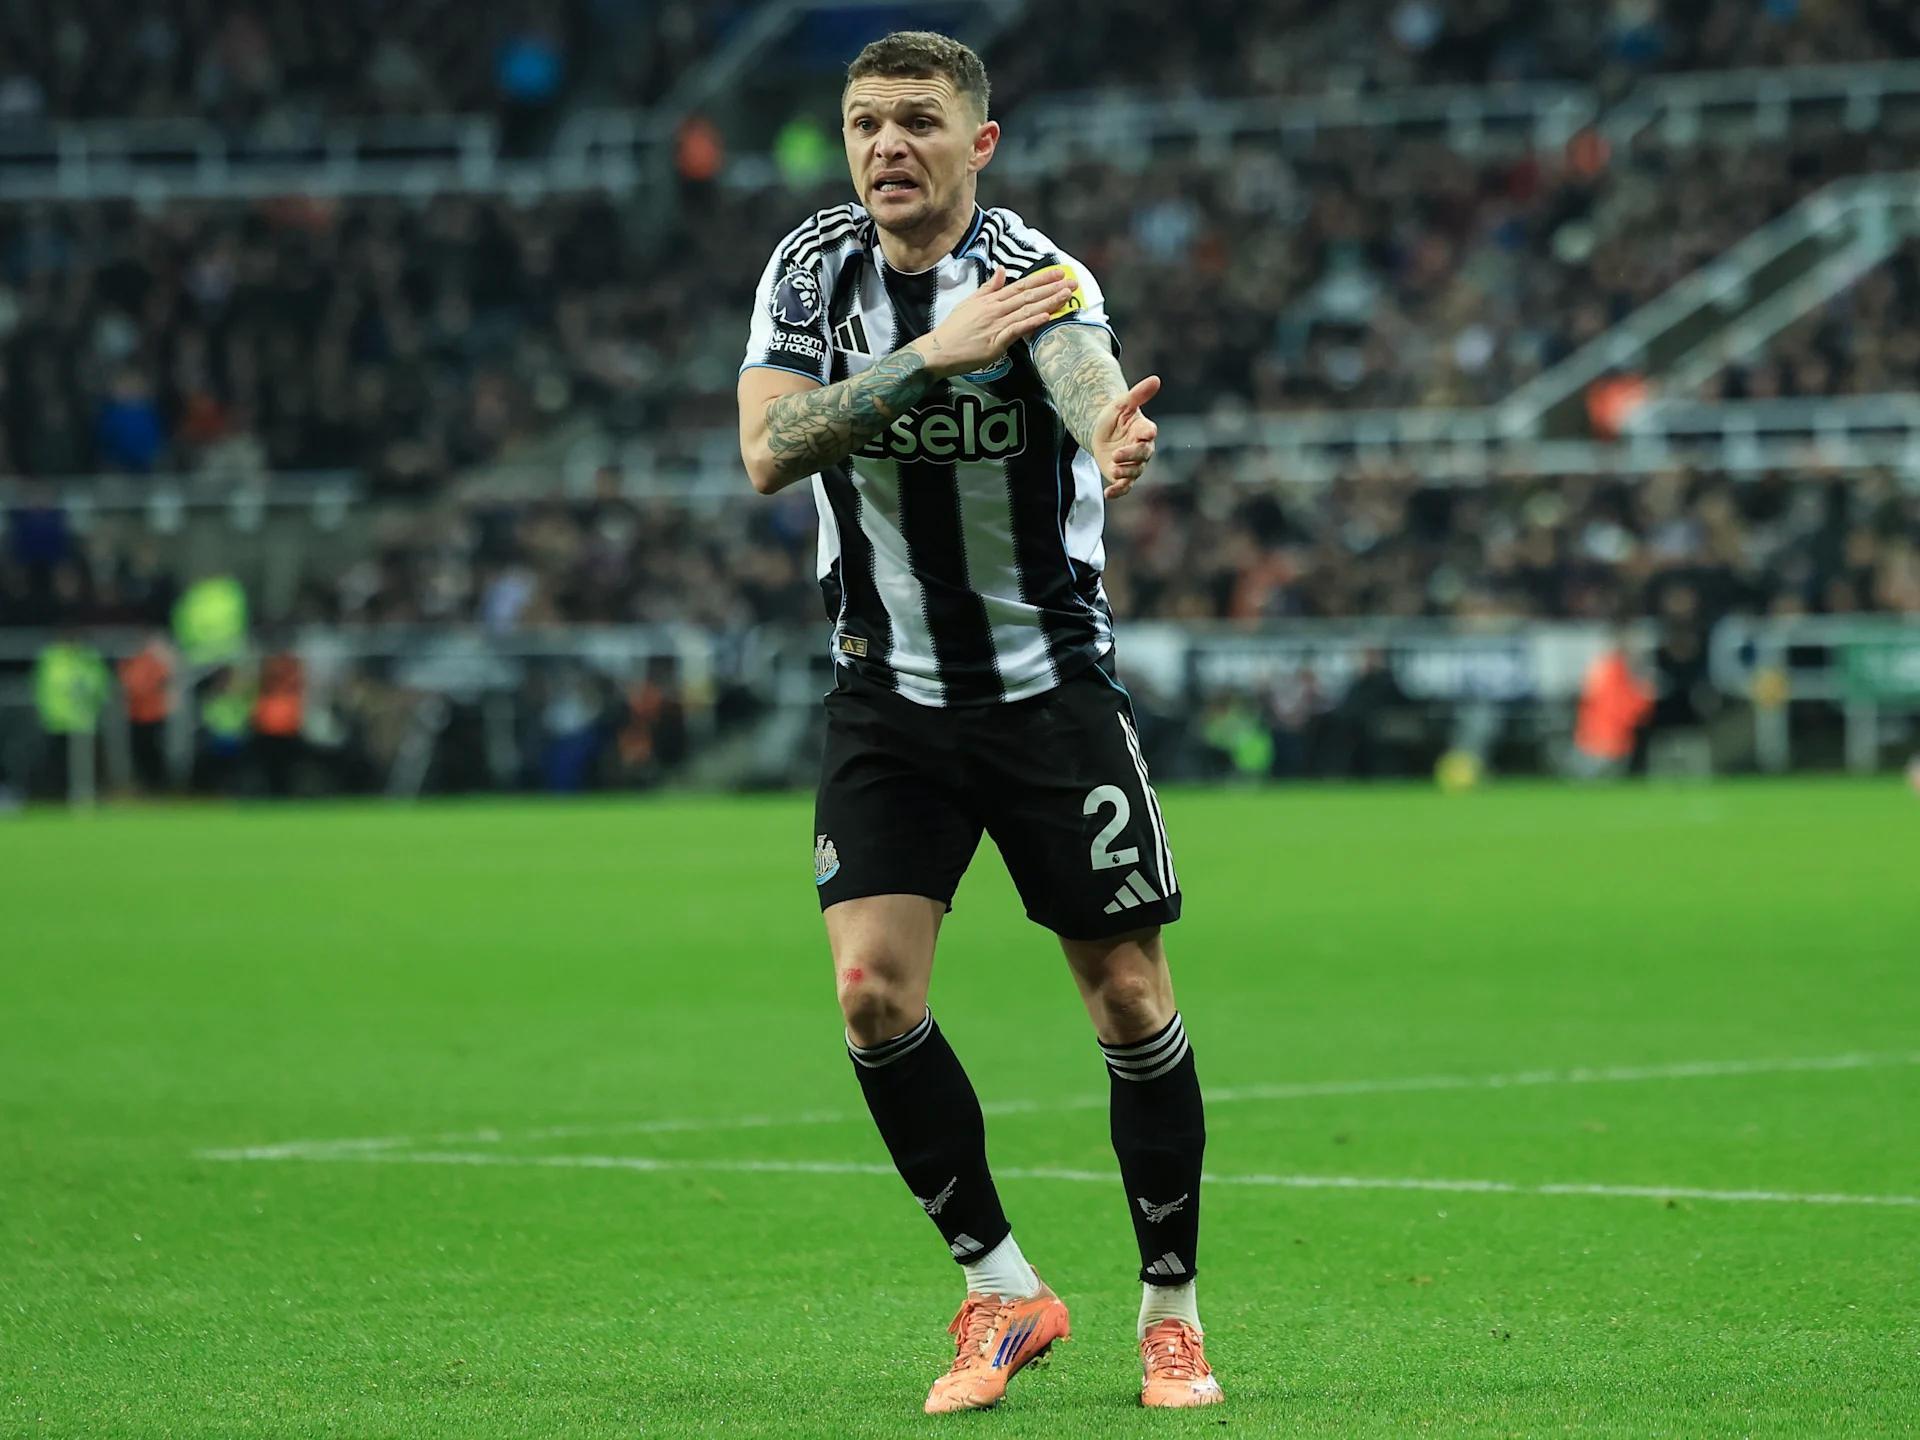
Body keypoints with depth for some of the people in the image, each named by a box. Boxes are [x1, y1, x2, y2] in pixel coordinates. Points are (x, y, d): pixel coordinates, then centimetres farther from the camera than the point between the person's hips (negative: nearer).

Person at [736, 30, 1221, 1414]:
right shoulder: (813, 271, -3)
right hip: (888, 692, 3)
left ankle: (1172, 1311, 17)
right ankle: (1004, 1293, 5)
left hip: (1052, 682, -3)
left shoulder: (1037, 276, -16)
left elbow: (1085, 381, -38)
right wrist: (929, 355, -27)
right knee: (873, 989, -11)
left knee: (1130, 997, 0)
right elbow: (767, 452, -16)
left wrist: (1114, 433, -62)